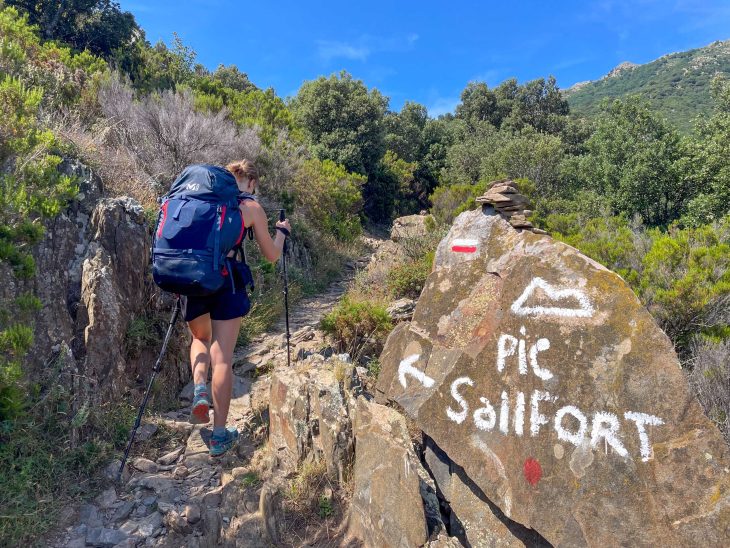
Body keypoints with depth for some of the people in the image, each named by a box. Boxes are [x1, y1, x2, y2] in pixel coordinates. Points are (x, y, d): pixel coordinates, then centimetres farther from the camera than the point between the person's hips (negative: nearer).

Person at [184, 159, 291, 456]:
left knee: (200, 340, 28)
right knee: (222, 358, 2)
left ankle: (200, 389, 2)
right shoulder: (251, 207, 4)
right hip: (226, 281, -4)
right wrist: (282, 231, 28)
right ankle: (219, 435, 9)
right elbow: (272, 255, 10)